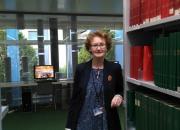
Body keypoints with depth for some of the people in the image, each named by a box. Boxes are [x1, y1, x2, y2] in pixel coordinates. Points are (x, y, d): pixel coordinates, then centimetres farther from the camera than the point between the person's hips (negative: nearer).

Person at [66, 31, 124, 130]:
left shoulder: (115, 68, -5)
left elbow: (121, 91, 8)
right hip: (84, 121, 0)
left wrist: (119, 96, -15)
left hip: (107, 122, 0)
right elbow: (75, 98, -1)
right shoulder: (80, 69, -4)